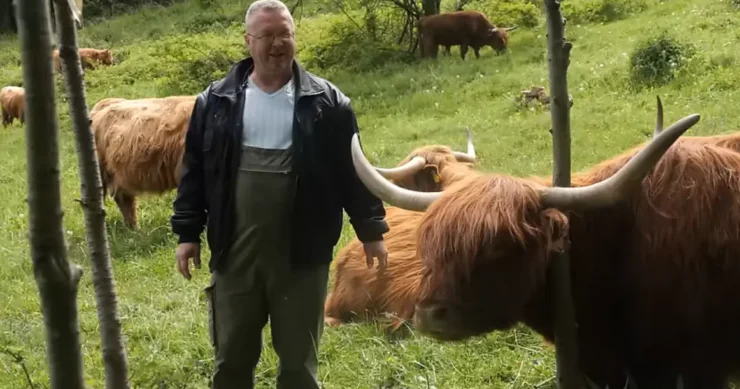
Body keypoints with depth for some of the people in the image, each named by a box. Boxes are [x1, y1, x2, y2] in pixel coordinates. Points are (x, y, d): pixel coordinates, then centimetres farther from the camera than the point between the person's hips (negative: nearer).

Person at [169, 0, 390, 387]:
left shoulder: (325, 102, 0)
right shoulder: (217, 101, 3)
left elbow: (352, 169, 4)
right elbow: (194, 170, 7)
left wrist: (370, 229, 3)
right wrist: (187, 232, 4)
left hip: (301, 254, -1)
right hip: (235, 253, 1)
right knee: (232, 355, 11)